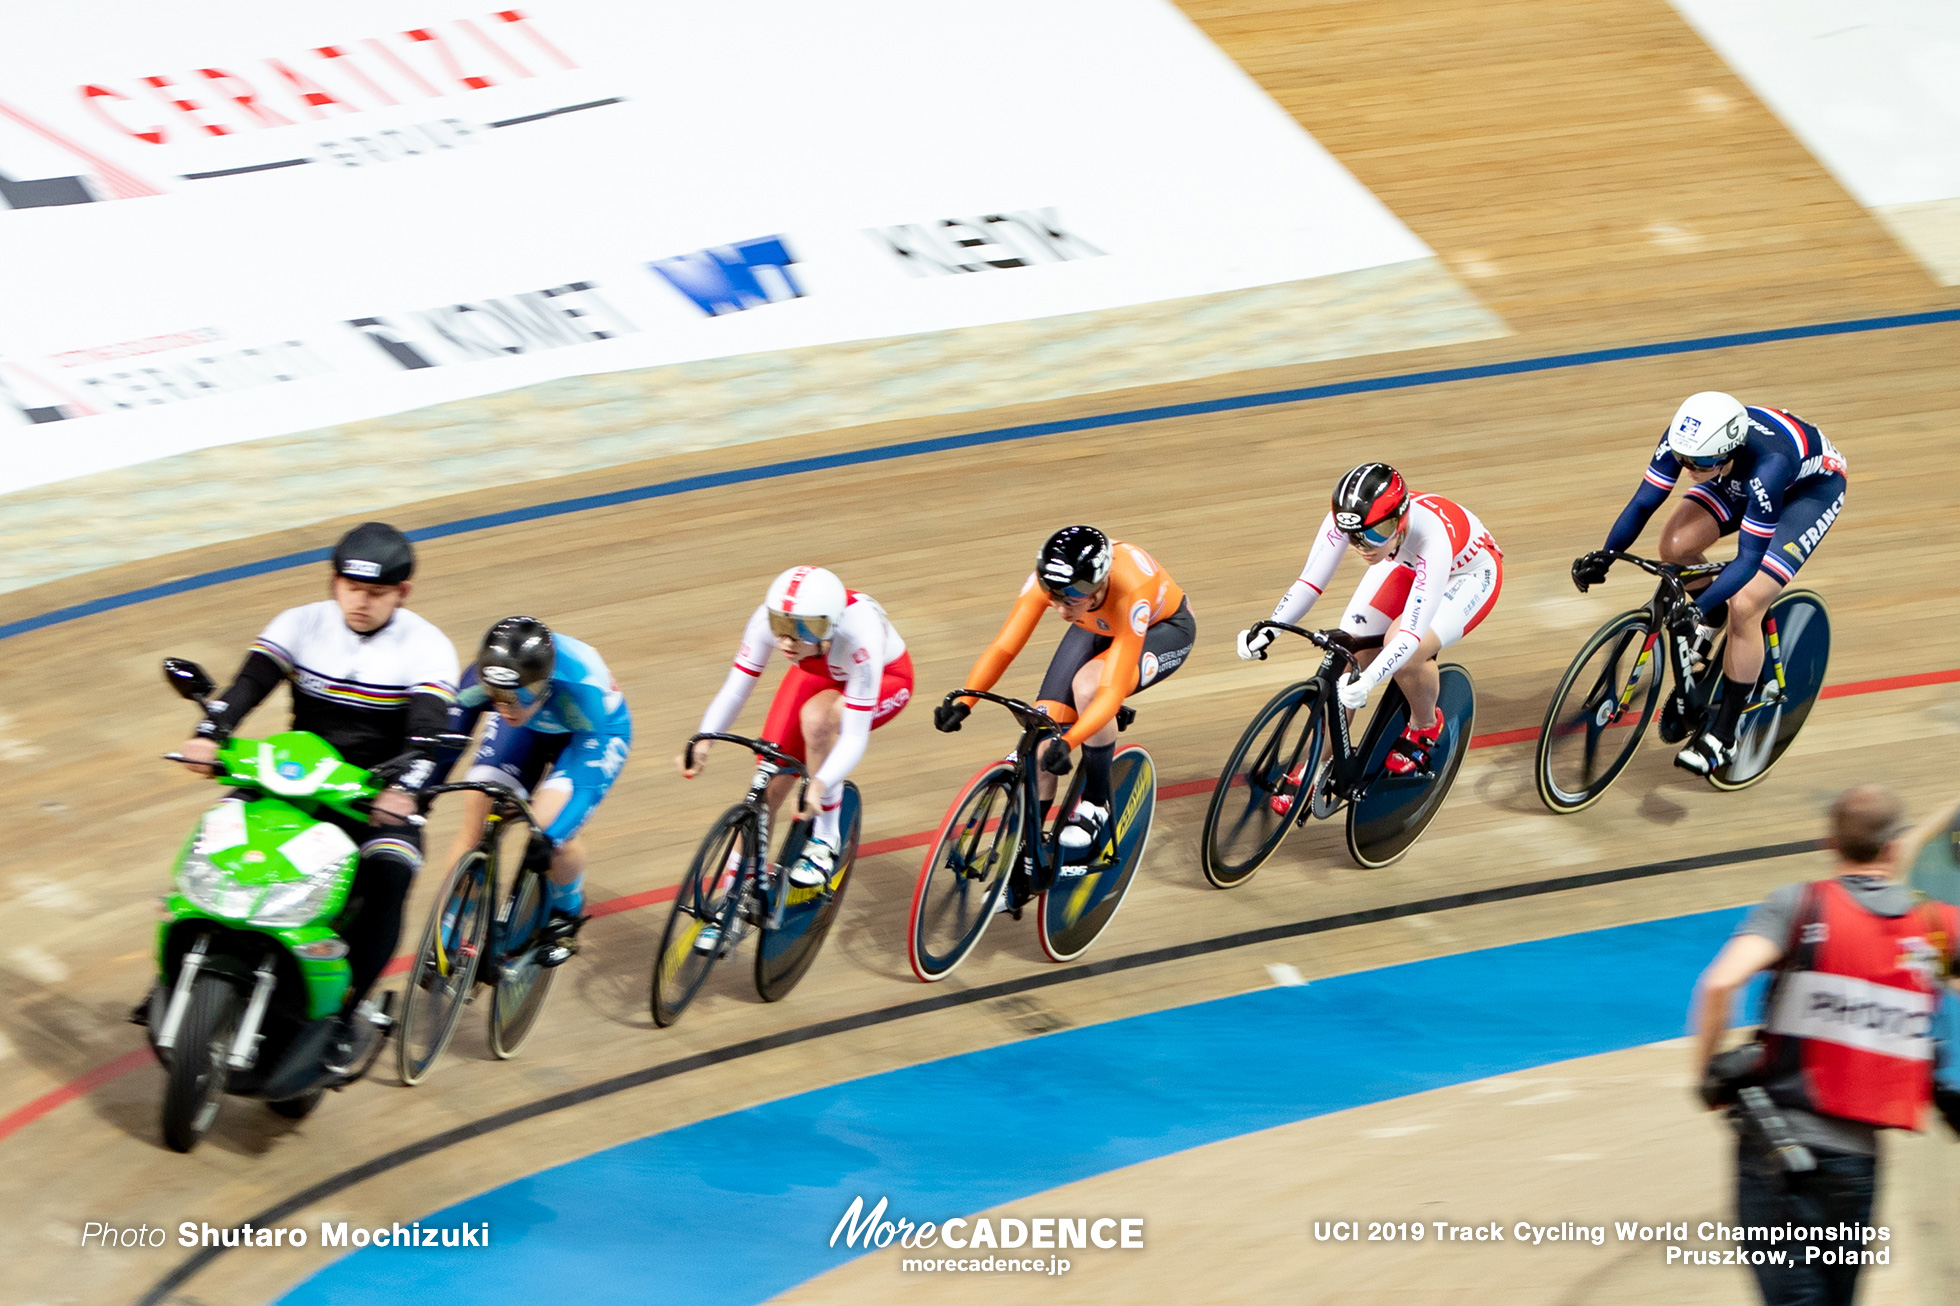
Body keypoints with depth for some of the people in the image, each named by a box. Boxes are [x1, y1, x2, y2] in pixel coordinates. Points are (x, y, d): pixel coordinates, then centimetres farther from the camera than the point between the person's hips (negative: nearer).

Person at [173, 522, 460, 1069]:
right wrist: (210, 733, -31)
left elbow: (428, 728, -19)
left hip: (380, 793, -3)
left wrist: (404, 787, -39)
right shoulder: (300, 624, 2)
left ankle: (349, 1010, -20)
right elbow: (251, 681, -11)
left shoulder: (427, 647, -6)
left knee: (387, 879, -30)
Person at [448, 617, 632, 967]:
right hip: (529, 730, 3)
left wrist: (550, 837, -51)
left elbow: (589, 780, -40)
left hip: (596, 734, -3)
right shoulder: (482, 677, -33)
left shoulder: (581, 688, -43)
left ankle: (568, 916, 5)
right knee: (477, 815, -14)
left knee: (550, 822, -25)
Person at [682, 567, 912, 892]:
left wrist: (819, 784, -57)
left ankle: (825, 840, -18)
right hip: (818, 674, 4)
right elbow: (734, 691, -24)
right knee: (768, 786, -9)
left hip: (885, 677, -4)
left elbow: (854, 737, -40)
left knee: (815, 714, -36)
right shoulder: (767, 618, -31)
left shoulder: (858, 637, -41)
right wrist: (703, 741, -42)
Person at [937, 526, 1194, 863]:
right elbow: (1003, 647, -29)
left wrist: (1068, 743, -58)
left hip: (1163, 628, -5)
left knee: (1087, 686, -33)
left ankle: (1095, 806, -11)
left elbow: (1113, 692, -44)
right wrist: (963, 702, -44)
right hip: (1099, 629, 5)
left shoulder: (1129, 592, -43)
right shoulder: (1050, 577, -32)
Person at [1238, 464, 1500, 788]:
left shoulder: (1432, 537, -44)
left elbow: (1412, 633, -48)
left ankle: (1425, 727, 4)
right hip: (1406, 565, 5)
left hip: (1466, 574, -5)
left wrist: (1367, 681, -62)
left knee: (1404, 653, -29)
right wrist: (1268, 630, -43)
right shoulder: (1348, 518, -32)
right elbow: (1310, 580, -27)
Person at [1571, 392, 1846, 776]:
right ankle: (1712, 618, 14)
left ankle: (1722, 737, -5)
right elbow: (1645, 501, -17)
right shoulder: (1685, 439, -29)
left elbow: (1750, 557, -39)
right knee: (1676, 545, -19)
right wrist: (1605, 555, -29)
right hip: (1742, 482, 6)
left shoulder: (1766, 465, -43)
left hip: (1813, 486, -6)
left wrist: (1698, 608, -47)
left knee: (1744, 606, -19)